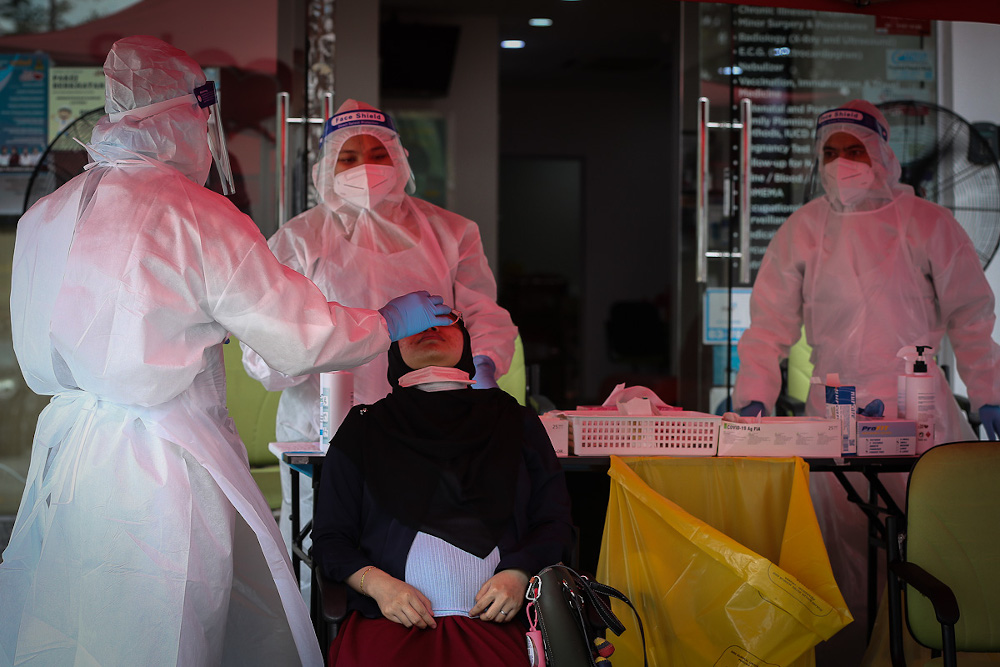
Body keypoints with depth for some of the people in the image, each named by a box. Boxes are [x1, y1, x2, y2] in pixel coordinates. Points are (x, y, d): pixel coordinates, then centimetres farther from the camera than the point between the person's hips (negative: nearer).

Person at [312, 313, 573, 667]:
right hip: (387, 621, 0)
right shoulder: (364, 428, 17)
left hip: (495, 623, 0)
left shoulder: (516, 423, 20)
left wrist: (519, 574, -5)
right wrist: (376, 583, -7)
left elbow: (554, 522, 15)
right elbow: (329, 536, 13)